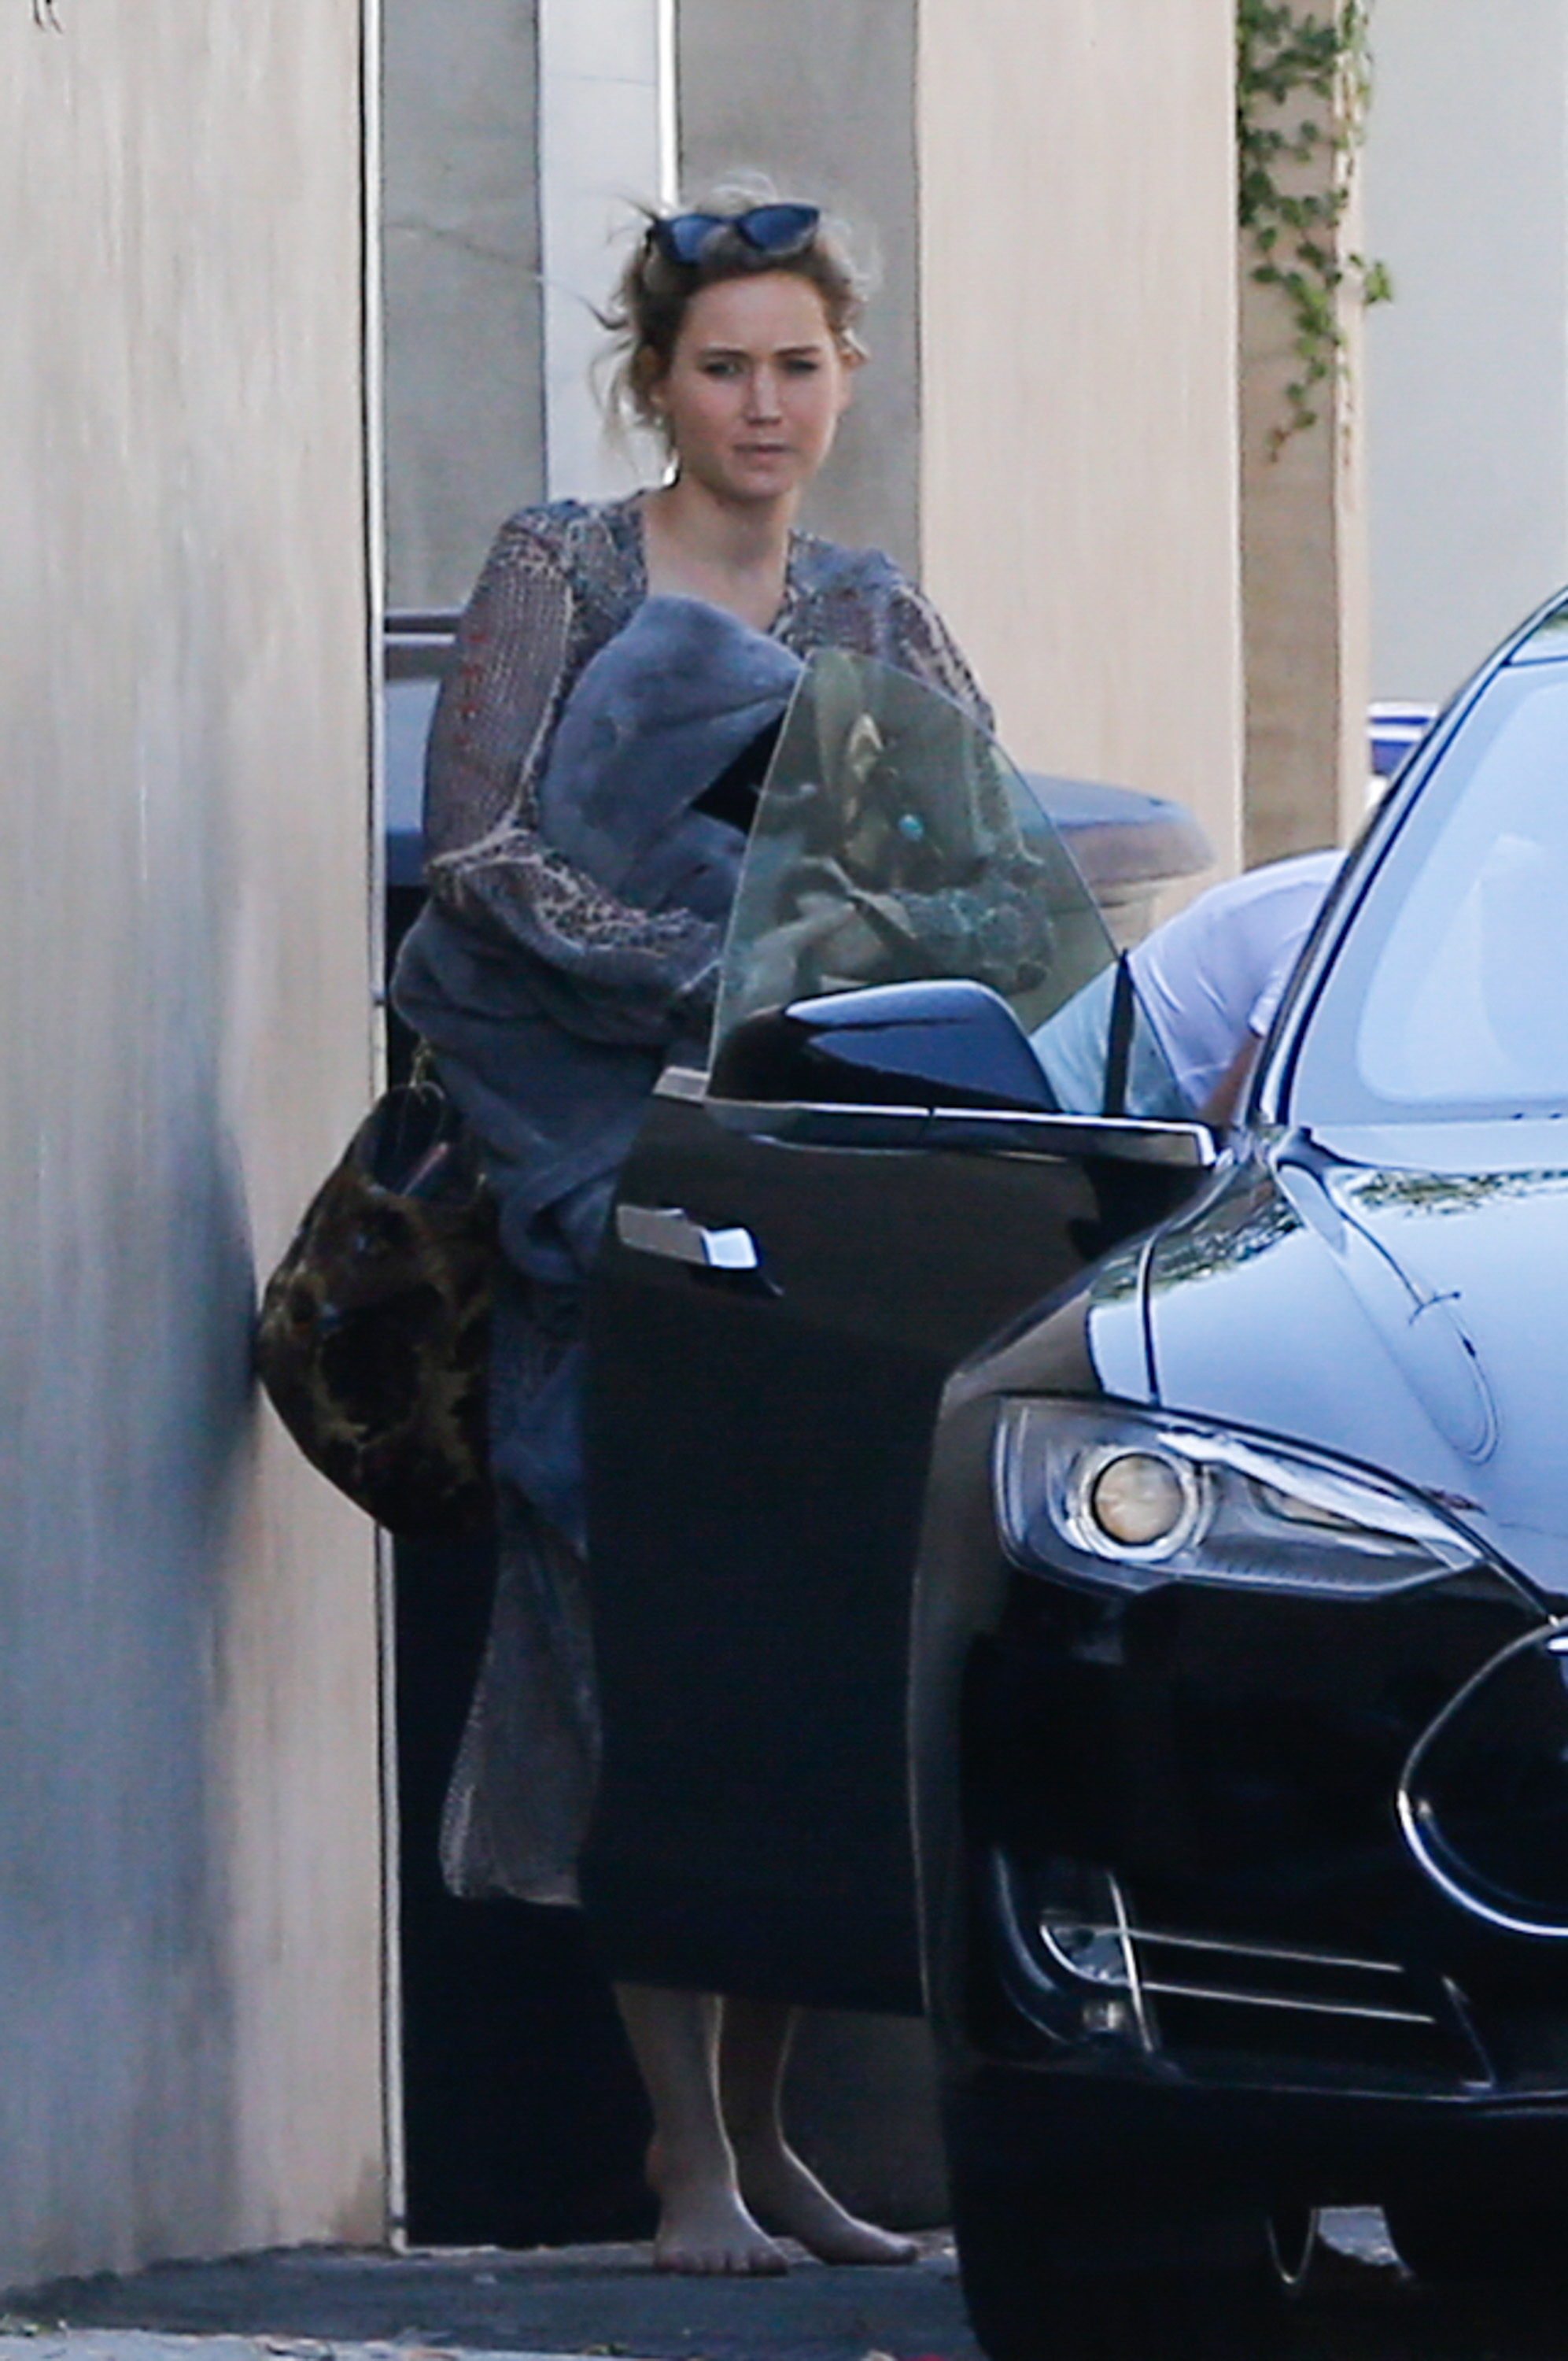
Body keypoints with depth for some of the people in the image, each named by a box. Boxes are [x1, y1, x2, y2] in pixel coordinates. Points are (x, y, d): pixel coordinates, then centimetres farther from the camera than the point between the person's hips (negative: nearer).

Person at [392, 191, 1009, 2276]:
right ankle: (688, 2157, -9)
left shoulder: (873, 618, 16)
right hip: (610, 1153, -5)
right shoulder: (561, 578, 1)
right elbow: (478, 852, -9)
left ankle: (762, 2130, 8)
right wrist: (716, 968, -19)